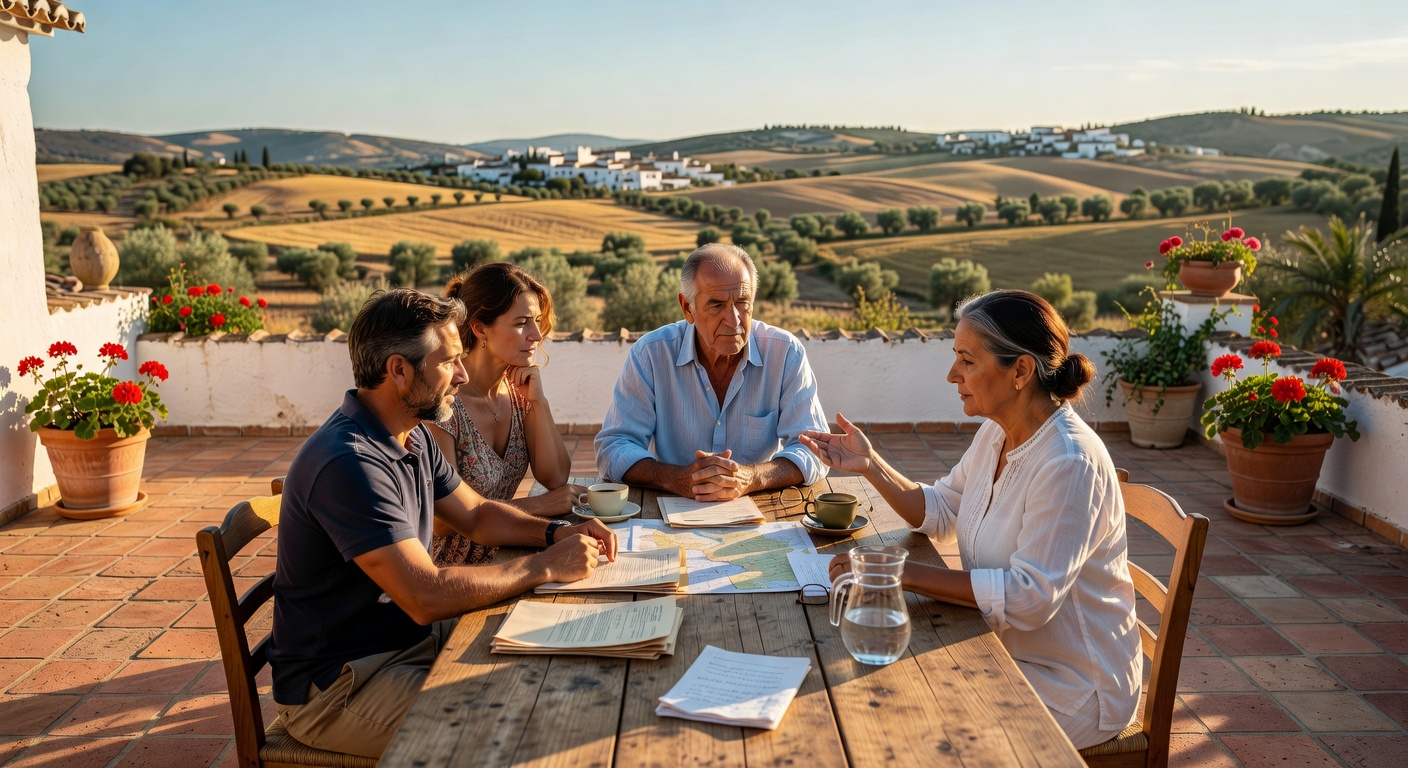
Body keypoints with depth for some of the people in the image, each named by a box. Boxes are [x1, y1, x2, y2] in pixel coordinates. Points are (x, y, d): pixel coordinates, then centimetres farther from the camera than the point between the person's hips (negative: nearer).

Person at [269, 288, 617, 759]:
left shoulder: (414, 438, 5)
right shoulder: (349, 463, -28)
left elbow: (477, 514, 16)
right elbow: (427, 597, -31)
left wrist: (557, 533, -3)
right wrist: (545, 566, -21)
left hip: (410, 635, 9)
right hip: (335, 688, -9)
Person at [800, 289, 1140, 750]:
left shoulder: (1070, 465, -27)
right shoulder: (997, 434, 1)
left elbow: (1030, 596, -31)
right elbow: (940, 513, 11)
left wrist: (902, 573, -31)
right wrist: (870, 466, -3)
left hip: (1070, 689, -7)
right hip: (1008, 654, 7)